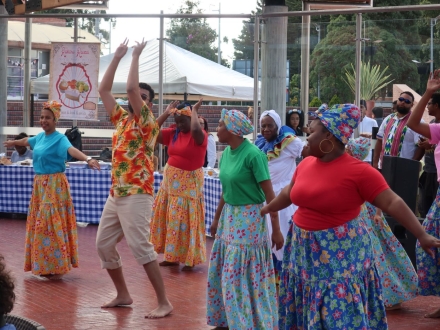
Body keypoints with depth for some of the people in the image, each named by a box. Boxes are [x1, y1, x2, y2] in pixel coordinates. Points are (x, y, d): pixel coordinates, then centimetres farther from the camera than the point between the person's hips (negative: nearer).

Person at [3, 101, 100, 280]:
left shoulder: (60, 138, -14)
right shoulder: (40, 136, 9)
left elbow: (72, 150, -33)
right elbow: (27, 141, 31)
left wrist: (88, 159, -53)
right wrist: (12, 142, 51)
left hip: (54, 185, -8)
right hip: (39, 184, 8)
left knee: (53, 224, -8)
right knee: (40, 224, 10)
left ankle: (57, 267, -3)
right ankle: (45, 265, 19)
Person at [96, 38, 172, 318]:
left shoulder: (147, 122, -6)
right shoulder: (122, 119, 14)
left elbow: (131, 88, -19)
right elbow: (104, 90, 14)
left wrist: (136, 57, -11)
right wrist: (117, 57, 10)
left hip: (136, 195, -8)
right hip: (115, 194, 8)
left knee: (141, 247, -16)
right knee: (104, 244, 10)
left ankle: (164, 302, -13)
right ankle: (123, 295, 22)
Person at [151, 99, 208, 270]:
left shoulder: (199, 135, -15)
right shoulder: (172, 133, 5)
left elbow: (195, 129, -38)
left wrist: (194, 110, -20)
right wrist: (166, 114, 2)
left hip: (188, 184, -7)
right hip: (170, 181, 7)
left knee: (186, 221, -2)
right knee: (170, 220, 11)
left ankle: (190, 259, 8)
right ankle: (172, 256, 20)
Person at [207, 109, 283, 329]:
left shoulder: (253, 154, -18)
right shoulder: (226, 153, 4)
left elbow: (269, 194, -16)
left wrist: (276, 229, -16)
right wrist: (217, 218, 23)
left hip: (249, 219, -8)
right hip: (229, 217, 8)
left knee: (247, 275, -1)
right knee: (222, 273, 12)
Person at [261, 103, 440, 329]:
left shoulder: (358, 171, -17)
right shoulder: (306, 164, 4)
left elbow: (392, 202, -17)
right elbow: (289, 192, 22)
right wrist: (267, 209, 36)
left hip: (339, 256, -6)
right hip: (305, 252, 6)